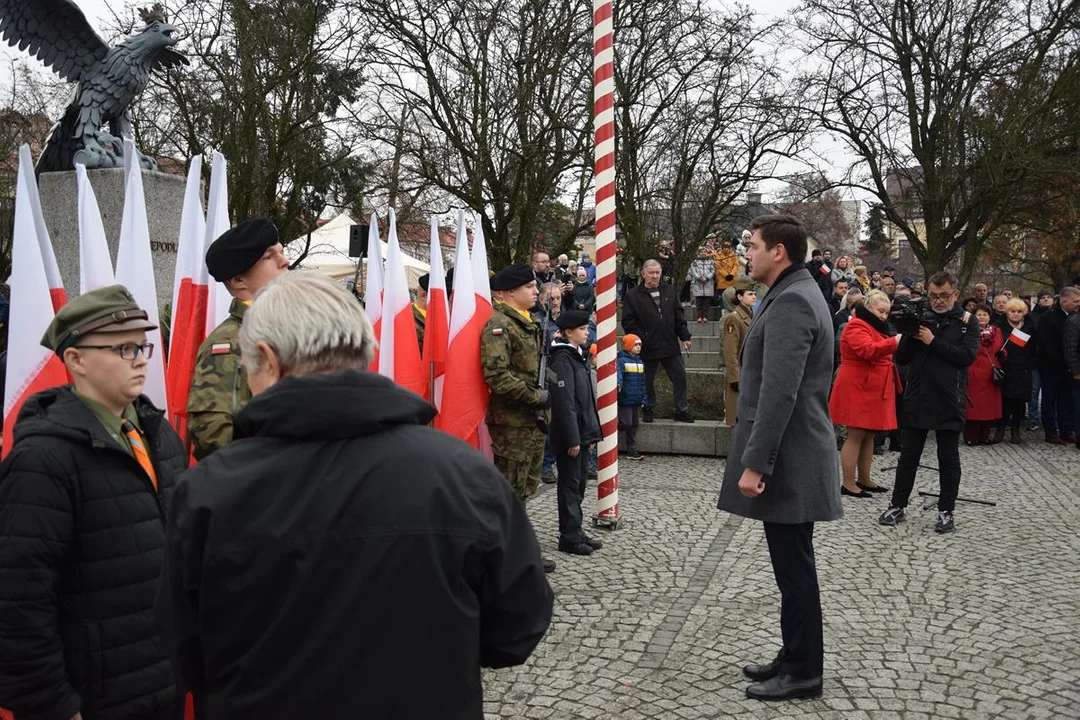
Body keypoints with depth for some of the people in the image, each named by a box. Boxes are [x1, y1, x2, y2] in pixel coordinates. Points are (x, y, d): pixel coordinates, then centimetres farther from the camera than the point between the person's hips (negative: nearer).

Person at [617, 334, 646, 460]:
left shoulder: (640, 362, 14)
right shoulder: (622, 361, -9)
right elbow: (618, 373, -27)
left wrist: (643, 399, 15)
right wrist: (618, 384, -48)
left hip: (637, 401, 7)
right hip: (625, 400, -7)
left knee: (634, 426, 10)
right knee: (626, 423, -9)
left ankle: (632, 451, 15)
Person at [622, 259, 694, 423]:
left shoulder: (669, 291, 10)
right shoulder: (633, 296, -3)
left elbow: (678, 316, 12)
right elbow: (628, 322, -6)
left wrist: (685, 336, 6)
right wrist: (640, 339, -13)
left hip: (671, 346, 3)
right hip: (647, 348, -3)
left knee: (680, 377, 6)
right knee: (647, 381, 8)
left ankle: (682, 410, 18)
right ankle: (648, 410, 24)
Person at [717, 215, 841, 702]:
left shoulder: (790, 301, -18)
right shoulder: (796, 295, 16)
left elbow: (779, 393, -25)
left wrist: (755, 462, -24)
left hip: (787, 459, -10)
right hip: (791, 455, 10)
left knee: (794, 568, 0)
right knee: (792, 566, 17)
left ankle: (802, 672, 12)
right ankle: (795, 658, 28)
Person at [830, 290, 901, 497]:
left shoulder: (876, 327, 21)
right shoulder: (856, 326, -11)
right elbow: (869, 350, -27)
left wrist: (898, 345, 11)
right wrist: (895, 342, -34)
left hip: (874, 390, 10)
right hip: (858, 389, -10)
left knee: (870, 435, 11)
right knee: (856, 435, -8)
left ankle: (864, 479, 19)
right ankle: (848, 483, -5)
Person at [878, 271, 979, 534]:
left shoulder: (967, 322, 1)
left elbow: (967, 357, -13)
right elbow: (901, 358, 6)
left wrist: (933, 342, -16)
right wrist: (910, 336, -11)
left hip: (949, 401, -2)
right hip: (916, 399, 2)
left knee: (948, 458, 8)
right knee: (908, 456, 8)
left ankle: (946, 511, 17)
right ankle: (897, 506, 16)